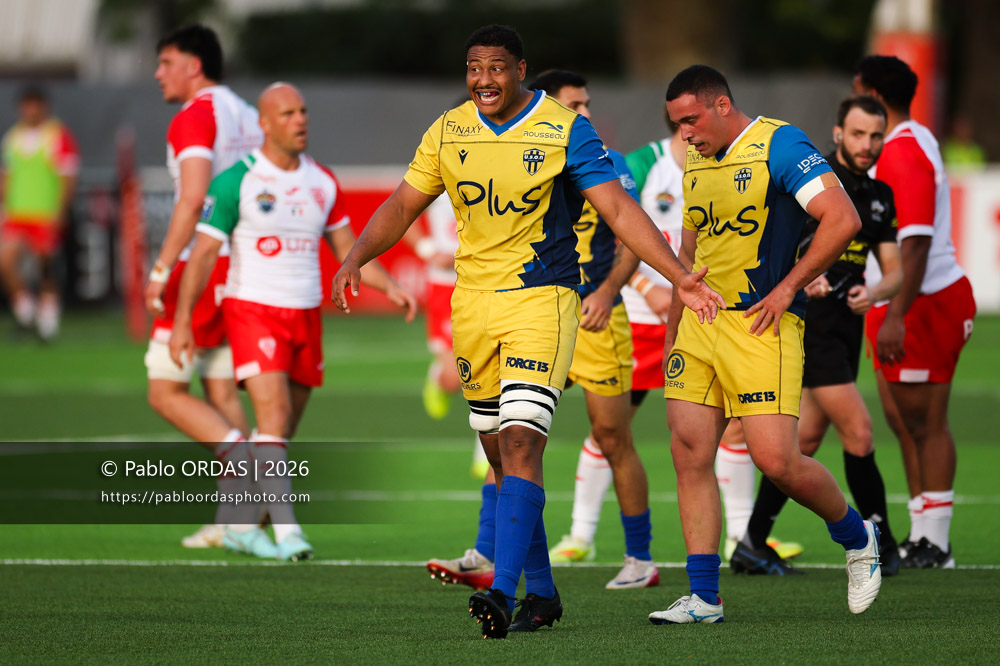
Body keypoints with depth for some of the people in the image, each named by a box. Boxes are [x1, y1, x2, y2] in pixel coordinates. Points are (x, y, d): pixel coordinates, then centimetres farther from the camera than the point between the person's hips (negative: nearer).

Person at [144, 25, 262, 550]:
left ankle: (248, 464, -18)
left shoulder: (195, 117, -10)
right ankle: (232, 520, 3)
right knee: (222, 393, 9)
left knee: (166, 393, -2)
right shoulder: (247, 117, 16)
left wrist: (161, 270, -20)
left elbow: (192, 200, -21)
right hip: (244, 270, 8)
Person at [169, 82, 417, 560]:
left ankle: (242, 527, 21)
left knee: (283, 432, 8)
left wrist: (390, 288, 2)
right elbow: (203, 252, -8)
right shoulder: (237, 181, -8)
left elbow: (346, 248, 16)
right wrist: (182, 321, -14)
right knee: (273, 416, -19)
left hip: (306, 317, 6)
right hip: (252, 310, -6)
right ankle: (286, 531, -23)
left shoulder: (322, 181, 9)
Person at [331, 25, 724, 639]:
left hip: (543, 300, -5)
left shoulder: (567, 132, -7)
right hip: (473, 305, 5)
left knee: (521, 443, -18)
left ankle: (503, 594, -25)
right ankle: (542, 593, 21)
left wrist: (680, 277, -20)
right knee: (500, 454, 9)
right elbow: (403, 206, 13)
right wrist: (356, 260, -4)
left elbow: (618, 209, -11)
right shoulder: (448, 133, 5)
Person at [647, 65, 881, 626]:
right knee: (690, 455, -1)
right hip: (700, 324, 7)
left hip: (760, 326, -7)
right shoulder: (697, 164, 16)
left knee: (777, 460, -12)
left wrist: (787, 288, -14)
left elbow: (843, 220, -16)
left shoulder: (780, 145, -9)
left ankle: (857, 536, 16)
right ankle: (704, 597, 3)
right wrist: (672, 332, 22)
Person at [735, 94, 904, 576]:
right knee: (858, 433, -11)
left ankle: (753, 544, 16)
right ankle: (881, 541, 0)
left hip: (847, 321, 7)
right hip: (809, 321, -7)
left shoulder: (880, 196, 13)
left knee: (806, 437, 9)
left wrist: (875, 292, -10)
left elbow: (894, 271, 12)